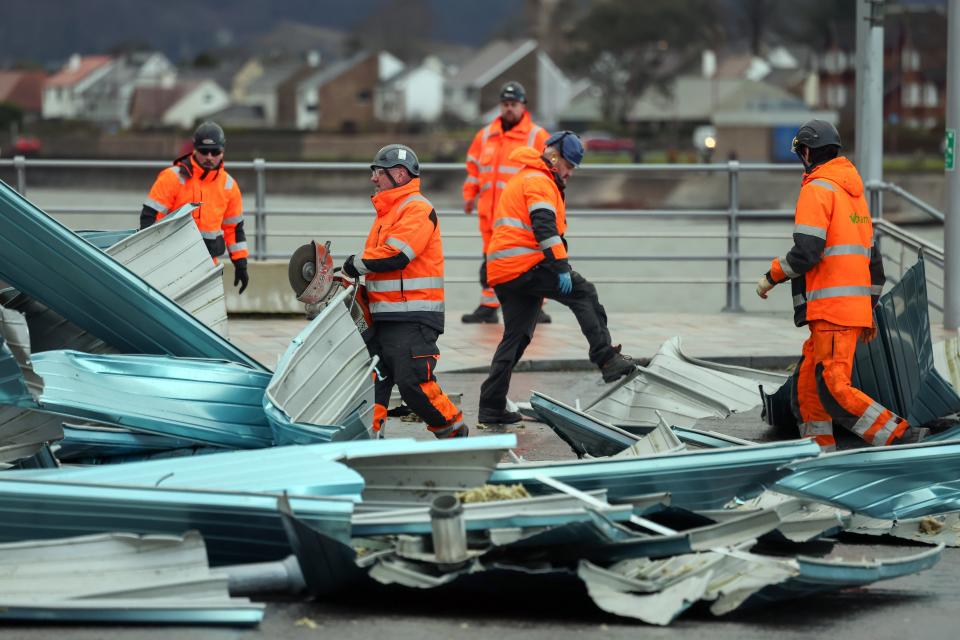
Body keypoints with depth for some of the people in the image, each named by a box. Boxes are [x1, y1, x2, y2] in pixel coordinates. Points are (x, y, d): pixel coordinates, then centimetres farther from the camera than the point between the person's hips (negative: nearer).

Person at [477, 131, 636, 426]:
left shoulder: (522, 180, 29)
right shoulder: (539, 181, -4)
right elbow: (544, 226, -18)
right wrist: (561, 267, -24)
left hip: (503, 274, 10)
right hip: (525, 266, -10)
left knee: (516, 336, 11)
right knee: (584, 293, -11)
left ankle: (491, 408, 9)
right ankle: (607, 360, -21)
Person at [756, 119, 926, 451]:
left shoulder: (817, 189, -6)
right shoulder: (854, 194, 23)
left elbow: (806, 252, -17)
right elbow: (873, 261, 26)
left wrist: (771, 276, -1)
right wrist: (869, 312, 30)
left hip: (832, 311, -9)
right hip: (857, 309, 9)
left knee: (834, 389, -13)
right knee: (807, 387, 10)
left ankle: (901, 437, -19)